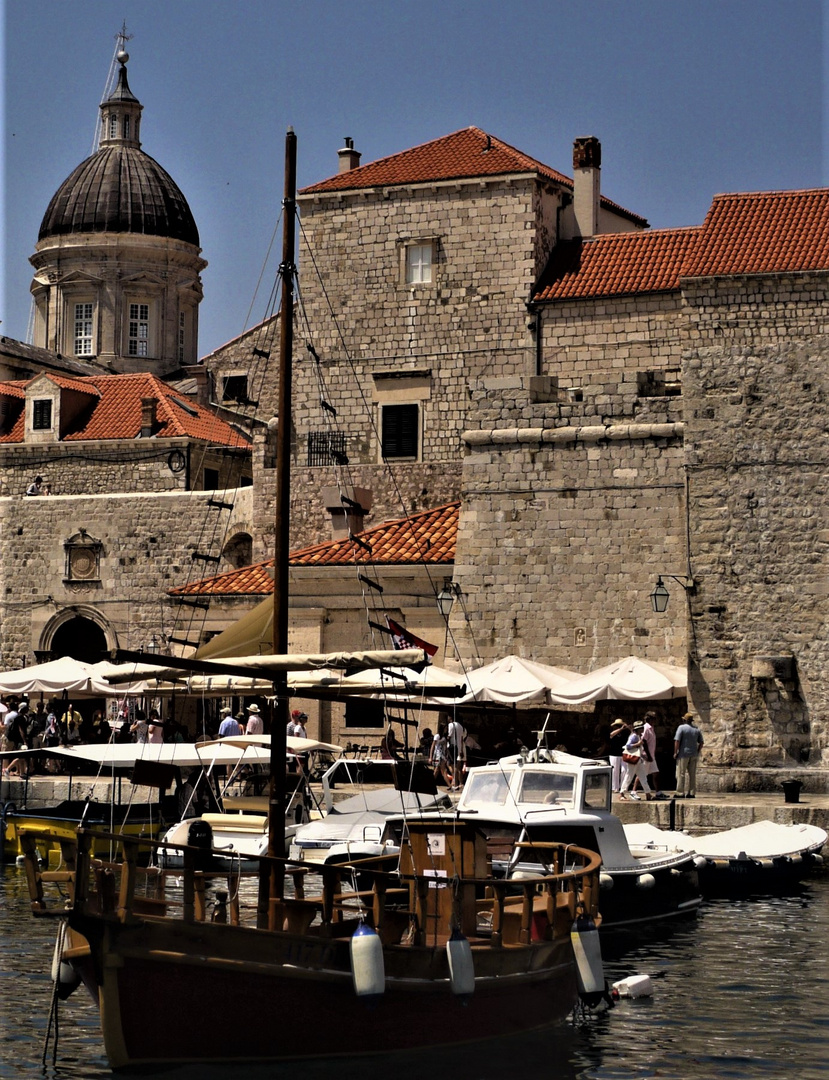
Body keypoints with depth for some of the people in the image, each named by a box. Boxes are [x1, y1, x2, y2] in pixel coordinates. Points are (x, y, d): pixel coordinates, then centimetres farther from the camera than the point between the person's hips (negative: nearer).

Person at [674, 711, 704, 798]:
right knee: (692, 774, 9)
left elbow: (677, 741, -14)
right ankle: (692, 793, 9)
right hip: (694, 755, 5)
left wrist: (675, 752, -8)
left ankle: (680, 793, -4)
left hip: (683, 753, -5)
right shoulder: (696, 729, 9)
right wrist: (697, 751, 15)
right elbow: (701, 742, 9)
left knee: (681, 774, -2)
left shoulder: (681, 727, -8)